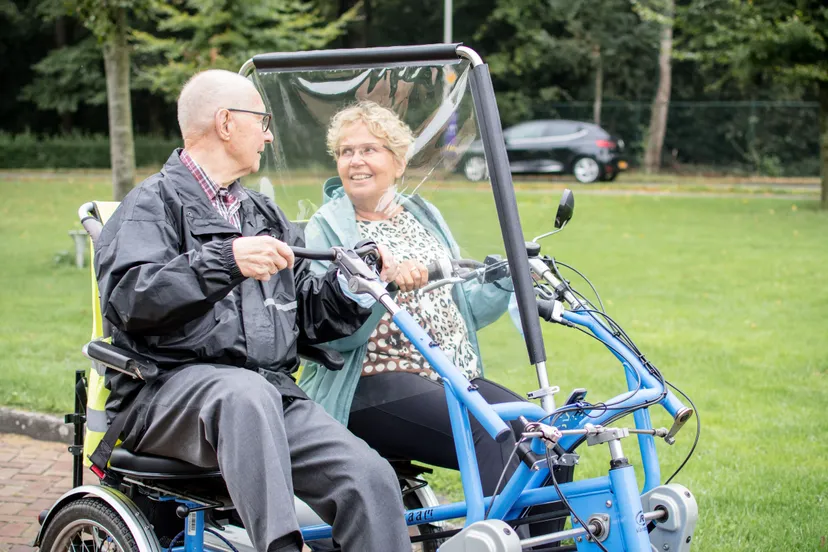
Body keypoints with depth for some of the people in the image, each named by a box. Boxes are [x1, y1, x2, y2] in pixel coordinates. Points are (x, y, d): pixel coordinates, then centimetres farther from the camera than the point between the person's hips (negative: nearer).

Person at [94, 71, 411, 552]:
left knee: (371, 478, -20)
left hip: (273, 392, 6)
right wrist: (225, 261, -24)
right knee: (247, 393, -41)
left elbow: (310, 316, 24)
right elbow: (128, 297, -14)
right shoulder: (156, 202, 5)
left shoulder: (265, 216, 29)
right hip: (169, 390, -6)